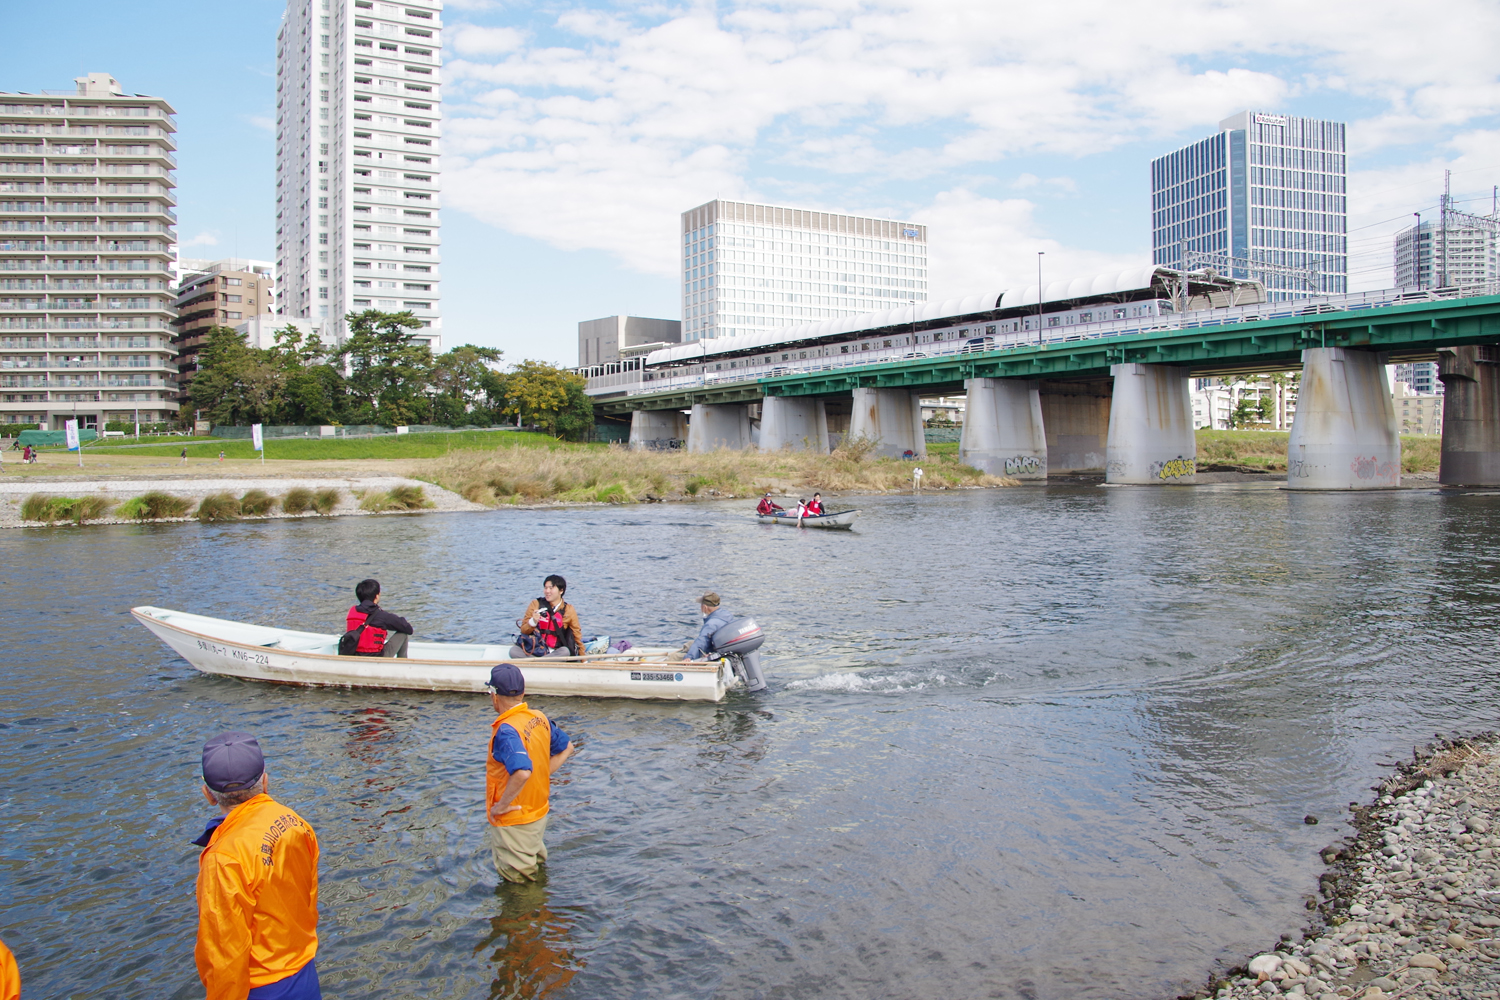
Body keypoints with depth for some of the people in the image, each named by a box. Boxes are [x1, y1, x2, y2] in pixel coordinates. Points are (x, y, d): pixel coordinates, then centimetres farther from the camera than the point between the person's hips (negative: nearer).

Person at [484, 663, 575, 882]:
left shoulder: (506, 730, -27)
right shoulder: (539, 718, -2)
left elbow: (522, 772, -40)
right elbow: (566, 747, 12)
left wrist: (500, 805, -27)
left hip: (514, 821, -8)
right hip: (539, 813, 8)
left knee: (518, 883, 9)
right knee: (537, 867, 28)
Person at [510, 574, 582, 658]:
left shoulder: (568, 610, 3)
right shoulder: (535, 605, 4)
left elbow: (577, 636, 6)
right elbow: (523, 631, 3)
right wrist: (533, 622, -17)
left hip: (556, 653, -1)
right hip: (534, 650, 1)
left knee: (565, 651, -34)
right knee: (513, 650, -26)